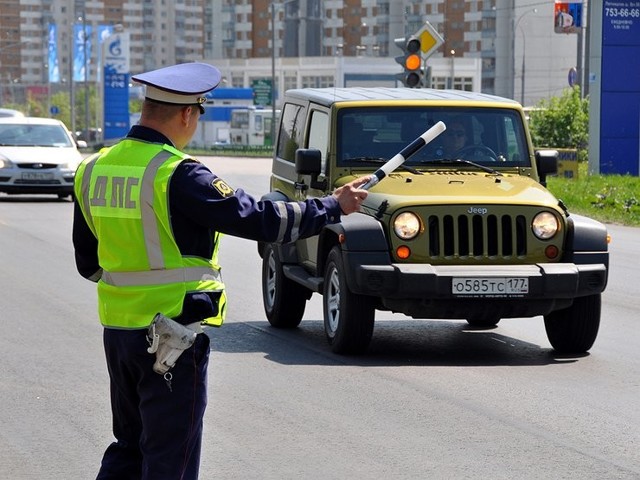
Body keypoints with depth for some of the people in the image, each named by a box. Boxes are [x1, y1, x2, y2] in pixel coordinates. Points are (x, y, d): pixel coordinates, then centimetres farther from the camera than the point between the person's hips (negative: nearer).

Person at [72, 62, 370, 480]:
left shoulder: (93, 170, 5)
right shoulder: (177, 175, -18)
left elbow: (88, 264, 14)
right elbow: (256, 218, -17)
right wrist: (334, 206, -6)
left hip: (117, 326, 7)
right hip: (173, 332, -7)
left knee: (128, 446, 21)